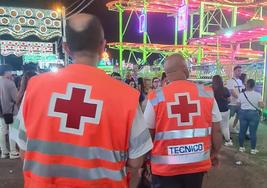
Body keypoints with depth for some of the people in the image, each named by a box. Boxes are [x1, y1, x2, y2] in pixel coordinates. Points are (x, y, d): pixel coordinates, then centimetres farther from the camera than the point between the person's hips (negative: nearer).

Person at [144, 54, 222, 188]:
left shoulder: (156, 97, -11)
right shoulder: (207, 93, -5)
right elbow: (216, 130, 0)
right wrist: (214, 153, 18)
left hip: (166, 166, -4)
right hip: (198, 163, 4)